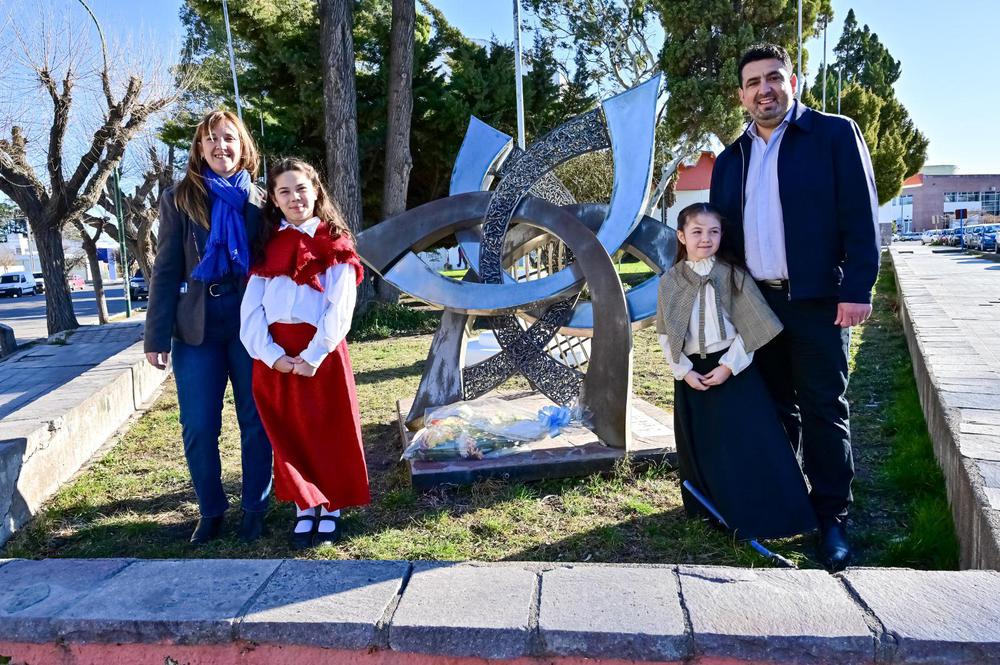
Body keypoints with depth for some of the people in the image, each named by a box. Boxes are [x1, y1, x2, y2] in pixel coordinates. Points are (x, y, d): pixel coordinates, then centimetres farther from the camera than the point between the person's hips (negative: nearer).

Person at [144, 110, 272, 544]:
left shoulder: (260, 200, 6)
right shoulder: (178, 200, 5)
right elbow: (166, 270, 2)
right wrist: (156, 336, -4)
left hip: (251, 324, 0)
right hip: (196, 327, 0)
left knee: (257, 422, 6)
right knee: (198, 428, 5)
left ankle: (255, 509, 21)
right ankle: (210, 511, 23)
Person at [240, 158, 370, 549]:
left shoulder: (335, 247, 3)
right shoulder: (266, 247, 11)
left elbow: (339, 310, -7)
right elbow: (251, 309, 2)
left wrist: (313, 356, -16)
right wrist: (271, 354, -12)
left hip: (321, 352, -3)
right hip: (274, 357, 3)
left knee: (329, 432, 5)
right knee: (288, 435, 9)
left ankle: (331, 509, 21)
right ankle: (304, 508, 24)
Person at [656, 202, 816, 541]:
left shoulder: (733, 274, -3)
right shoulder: (670, 281, 2)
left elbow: (749, 327, -4)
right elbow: (666, 334, 3)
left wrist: (729, 366, -12)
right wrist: (684, 371, -6)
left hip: (733, 368, -2)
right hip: (692, 372, 2)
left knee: (747, 442, -3)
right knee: (701, 446, 9)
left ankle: (757, 513, 10)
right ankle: (712, 509, 25)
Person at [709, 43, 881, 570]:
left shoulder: (835, 134, 0)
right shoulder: (730, 159, 13)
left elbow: (861, 217, -6)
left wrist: (857, 290, -14)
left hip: (818, 300, -4)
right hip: (755, 304, 4)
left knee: (823, 408, 0)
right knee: (774, 406, 12)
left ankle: (832, 516, 11)